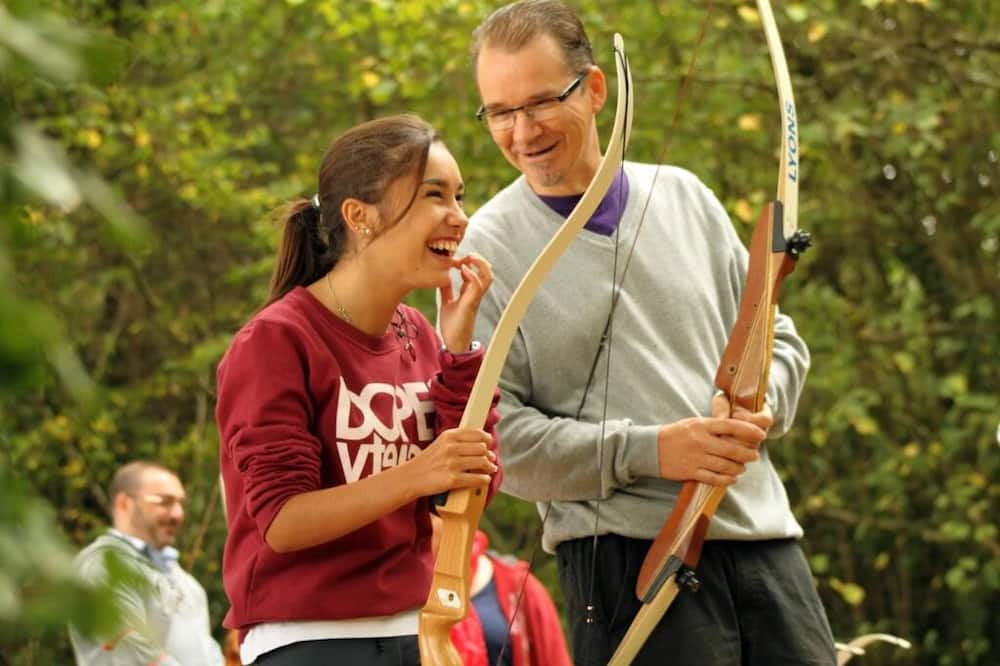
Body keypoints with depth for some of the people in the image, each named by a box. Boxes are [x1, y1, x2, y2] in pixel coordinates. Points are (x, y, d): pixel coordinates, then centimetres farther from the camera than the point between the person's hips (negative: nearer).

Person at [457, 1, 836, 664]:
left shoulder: (682, 196, 11)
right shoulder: (485, 248, -1)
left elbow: (777, 339, 17)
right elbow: (486, 429, -8)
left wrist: (758, 406, -6)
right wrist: (648, 452, -16)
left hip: (763, 538, 4)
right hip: (627, 555, -4)